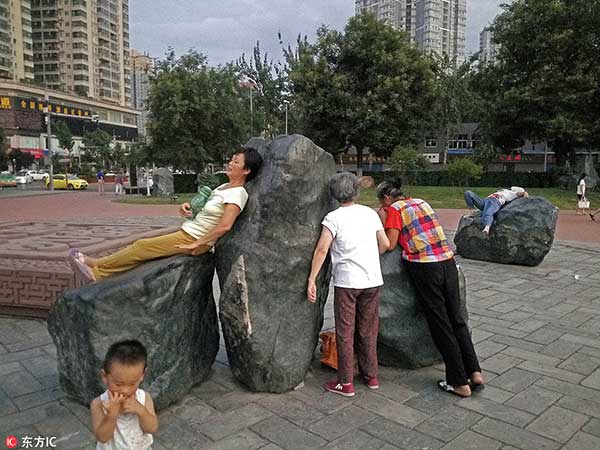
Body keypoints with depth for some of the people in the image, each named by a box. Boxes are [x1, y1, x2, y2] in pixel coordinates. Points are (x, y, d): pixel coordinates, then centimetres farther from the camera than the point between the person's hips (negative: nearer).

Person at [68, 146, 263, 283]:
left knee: (142, 246, -6)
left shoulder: (237, 193, -17)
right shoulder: (224, 187, 12)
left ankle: (96, 269, 6)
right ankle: (96, 271, 7)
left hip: (193, 239, -8)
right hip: (188, 232, 8)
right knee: (143, 246, 3)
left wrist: (195, 245, -21)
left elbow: (225, 226, -27)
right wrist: (188, 208, 3)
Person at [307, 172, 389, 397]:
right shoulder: (370, 213, 6)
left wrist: (312, 279, -14)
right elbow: (385, 244, 8)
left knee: (345, 332, 6)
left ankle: (346, 383, 12)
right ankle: (371, 376, 27)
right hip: (373, 280, 4)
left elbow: (322, 249, -17)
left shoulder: (334, 217, -7)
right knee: (368, 330, 17)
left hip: (346, 281, -4)